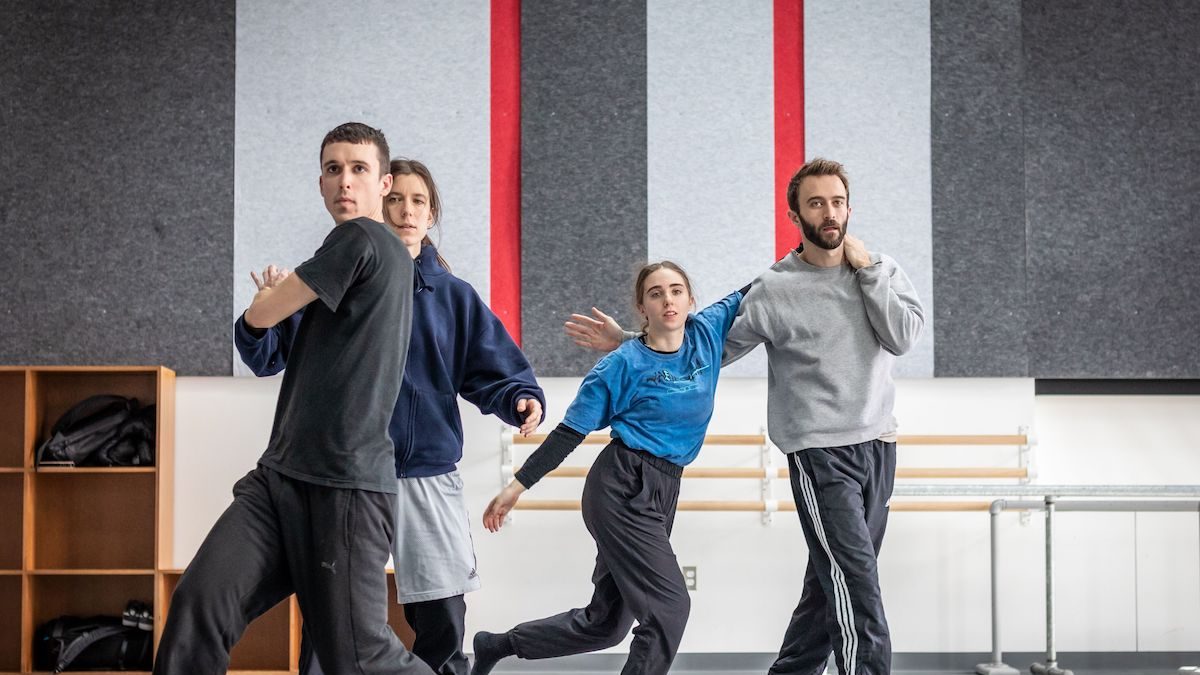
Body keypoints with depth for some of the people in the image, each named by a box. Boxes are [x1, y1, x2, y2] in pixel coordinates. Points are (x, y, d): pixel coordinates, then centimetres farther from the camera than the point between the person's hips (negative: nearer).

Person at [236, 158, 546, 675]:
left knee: (443, 620, 6)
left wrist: (521, 400, -17)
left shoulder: (453, 296, 7)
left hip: (428, 473, 2)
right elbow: (270, 356, -3)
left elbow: (492, 371, 4)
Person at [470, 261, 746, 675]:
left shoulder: (707, 333, 7)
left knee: (606, 623, 12)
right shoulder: (623, 365, -6)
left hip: (663, 494, 6)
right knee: (669, 605, -15)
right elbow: (569, 433, -3)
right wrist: (517, 486, -4)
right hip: (622, 488, -6)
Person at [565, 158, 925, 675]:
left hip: (878, 445, 5)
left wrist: (866, 271, -10)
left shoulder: (882, 270, 6)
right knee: (856, 582, -13)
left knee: (832, 582, 12)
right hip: (820, 452, -4)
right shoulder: (775, 289, -5)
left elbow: (903, 337, -8)